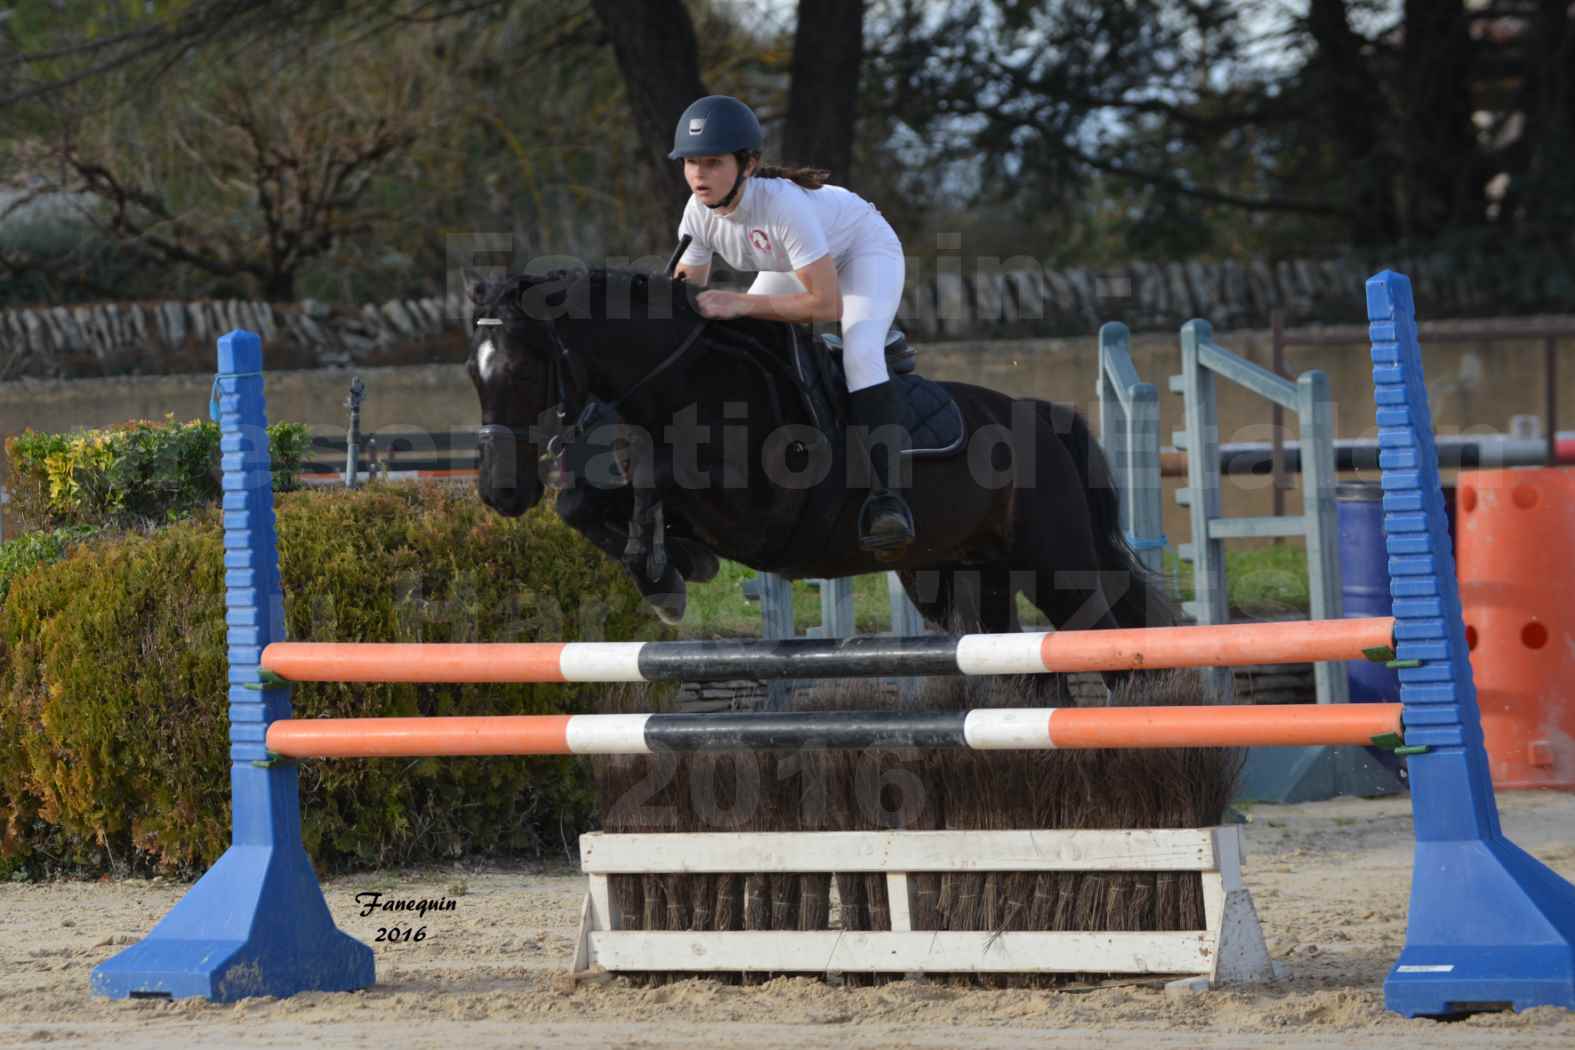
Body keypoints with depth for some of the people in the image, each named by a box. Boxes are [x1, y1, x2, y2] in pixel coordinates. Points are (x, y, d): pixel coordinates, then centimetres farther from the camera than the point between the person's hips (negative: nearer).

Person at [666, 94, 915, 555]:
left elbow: (827, 304, -42)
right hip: (793, 262, 8)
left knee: (861, 353, -30)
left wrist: (741, 303, -48)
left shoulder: (782, 203, -43)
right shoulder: (699, 213, -24)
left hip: (866, 248, -8)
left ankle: (886, 496, -36)